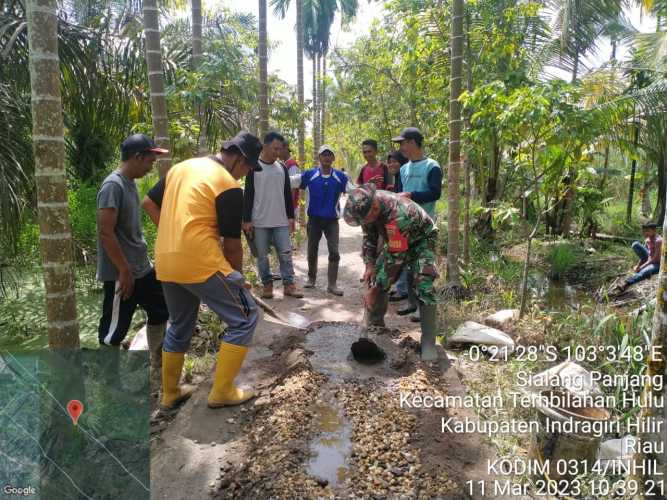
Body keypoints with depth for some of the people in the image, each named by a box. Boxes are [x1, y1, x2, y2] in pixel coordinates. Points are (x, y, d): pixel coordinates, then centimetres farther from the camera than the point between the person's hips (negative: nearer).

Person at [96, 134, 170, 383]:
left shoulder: (130, 183, 10)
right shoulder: (113, 185, -19)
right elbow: (106, 232, -24)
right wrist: (124, 271, -21)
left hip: (142, 268, 10)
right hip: (121, 274, -10)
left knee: (160, 311, 18)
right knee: (115, 329, 3)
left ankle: (157, 367, 33)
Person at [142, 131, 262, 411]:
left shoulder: (181, 167, 14)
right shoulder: (229, 187, -9)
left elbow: (149, 204, 19)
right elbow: (231, 243, -5)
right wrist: (238, 277, 9)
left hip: (166, 263, 8)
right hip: (201, 264, -8)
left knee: (179, 327, 24)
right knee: (244, 318, 4)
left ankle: (170, 395, 34)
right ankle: (221, 392, 8)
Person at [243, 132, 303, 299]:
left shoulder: (282, 167, 9)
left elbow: (288, 194, 13)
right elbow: (248, 195, -3)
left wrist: (291, 216, 9)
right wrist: (247, 220, -7)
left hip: (281, 221, 3)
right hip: (259, 222, -3)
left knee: (286, 253, 2)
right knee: (262, 255, 5)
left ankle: (289, 284, 10)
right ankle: (267, 284, 17)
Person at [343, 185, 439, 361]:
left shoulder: (399, 215, -44)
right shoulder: (367, 205, -22)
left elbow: (395, 258, -36)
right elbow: (369, 236, -2)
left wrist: (374, 290, -30)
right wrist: (369, 265, -11)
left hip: (421, 239, -6)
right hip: (394, 241, 6)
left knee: (424, 286, -23)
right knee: (376, 279, -3)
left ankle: (428, 341, -13)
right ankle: (374, 328, 14)